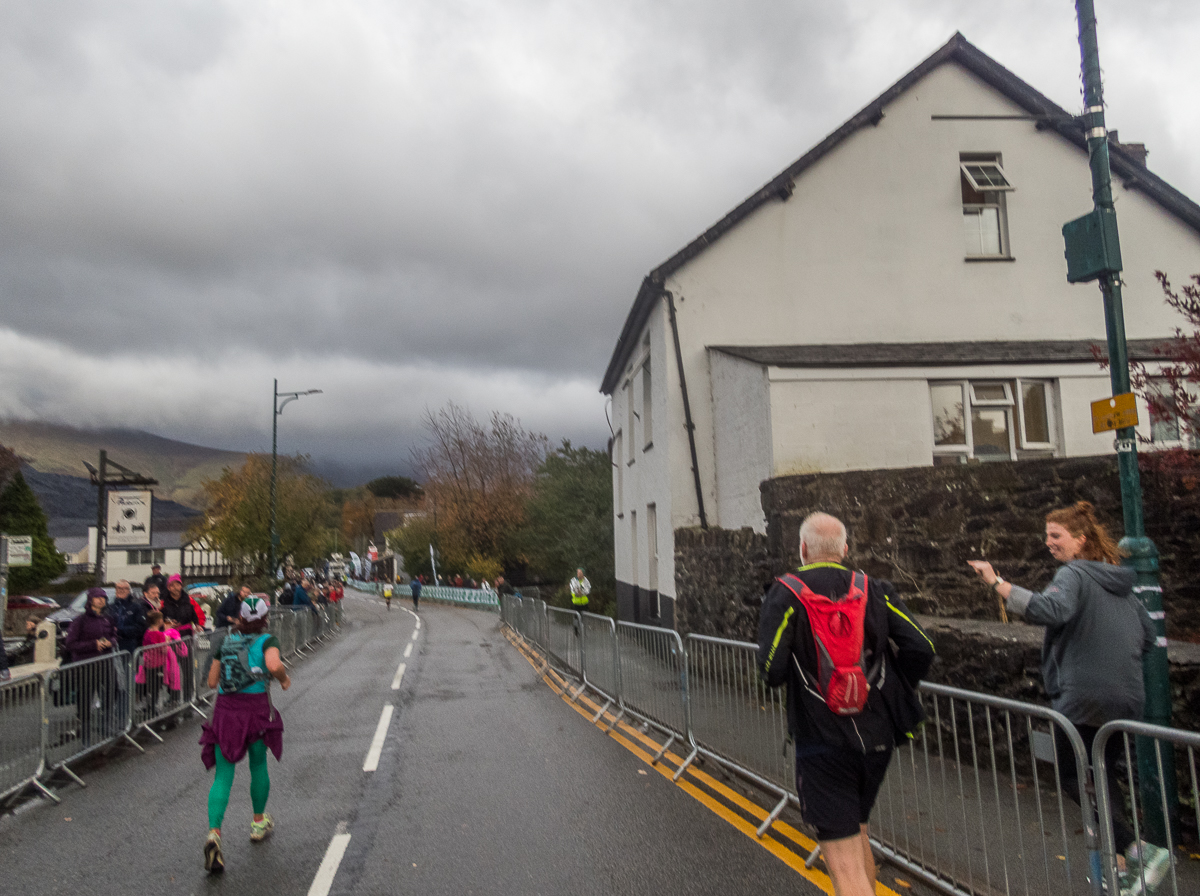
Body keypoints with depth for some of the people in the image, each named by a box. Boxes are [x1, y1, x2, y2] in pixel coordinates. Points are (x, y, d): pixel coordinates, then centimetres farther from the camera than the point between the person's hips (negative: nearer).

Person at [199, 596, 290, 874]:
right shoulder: (267, 640, -4)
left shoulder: (226, 641, 10)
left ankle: (214, 833, -17)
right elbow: (274, 665, -24)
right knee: (258, 765, 19)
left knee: (222, 776, 3)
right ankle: (258, 823, 35)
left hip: (224, 708, 3)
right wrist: (285, 679, -5)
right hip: (256, 707, -2)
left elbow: (212, 681, 13)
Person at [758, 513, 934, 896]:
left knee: (845, 865, -1)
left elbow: (772, 669, -16)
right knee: (858, 835, 28)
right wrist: (895, 693, 11)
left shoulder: (786, 593, -9)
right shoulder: (874, 591, 3)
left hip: (823, 743, -5)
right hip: (877, 738, 5)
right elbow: (921, 648, -5)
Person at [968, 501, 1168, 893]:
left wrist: (997, 583, -36)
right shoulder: (1121, 582, 15)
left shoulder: (1074, 574, -12)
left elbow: (1051, 610, -33)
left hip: (1084, 698, -8)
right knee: (1103, 776, 20)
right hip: (1127, 699, 8)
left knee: (1072, 777, 5)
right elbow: (1147, 636, 20)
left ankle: (1136, 849, -7)